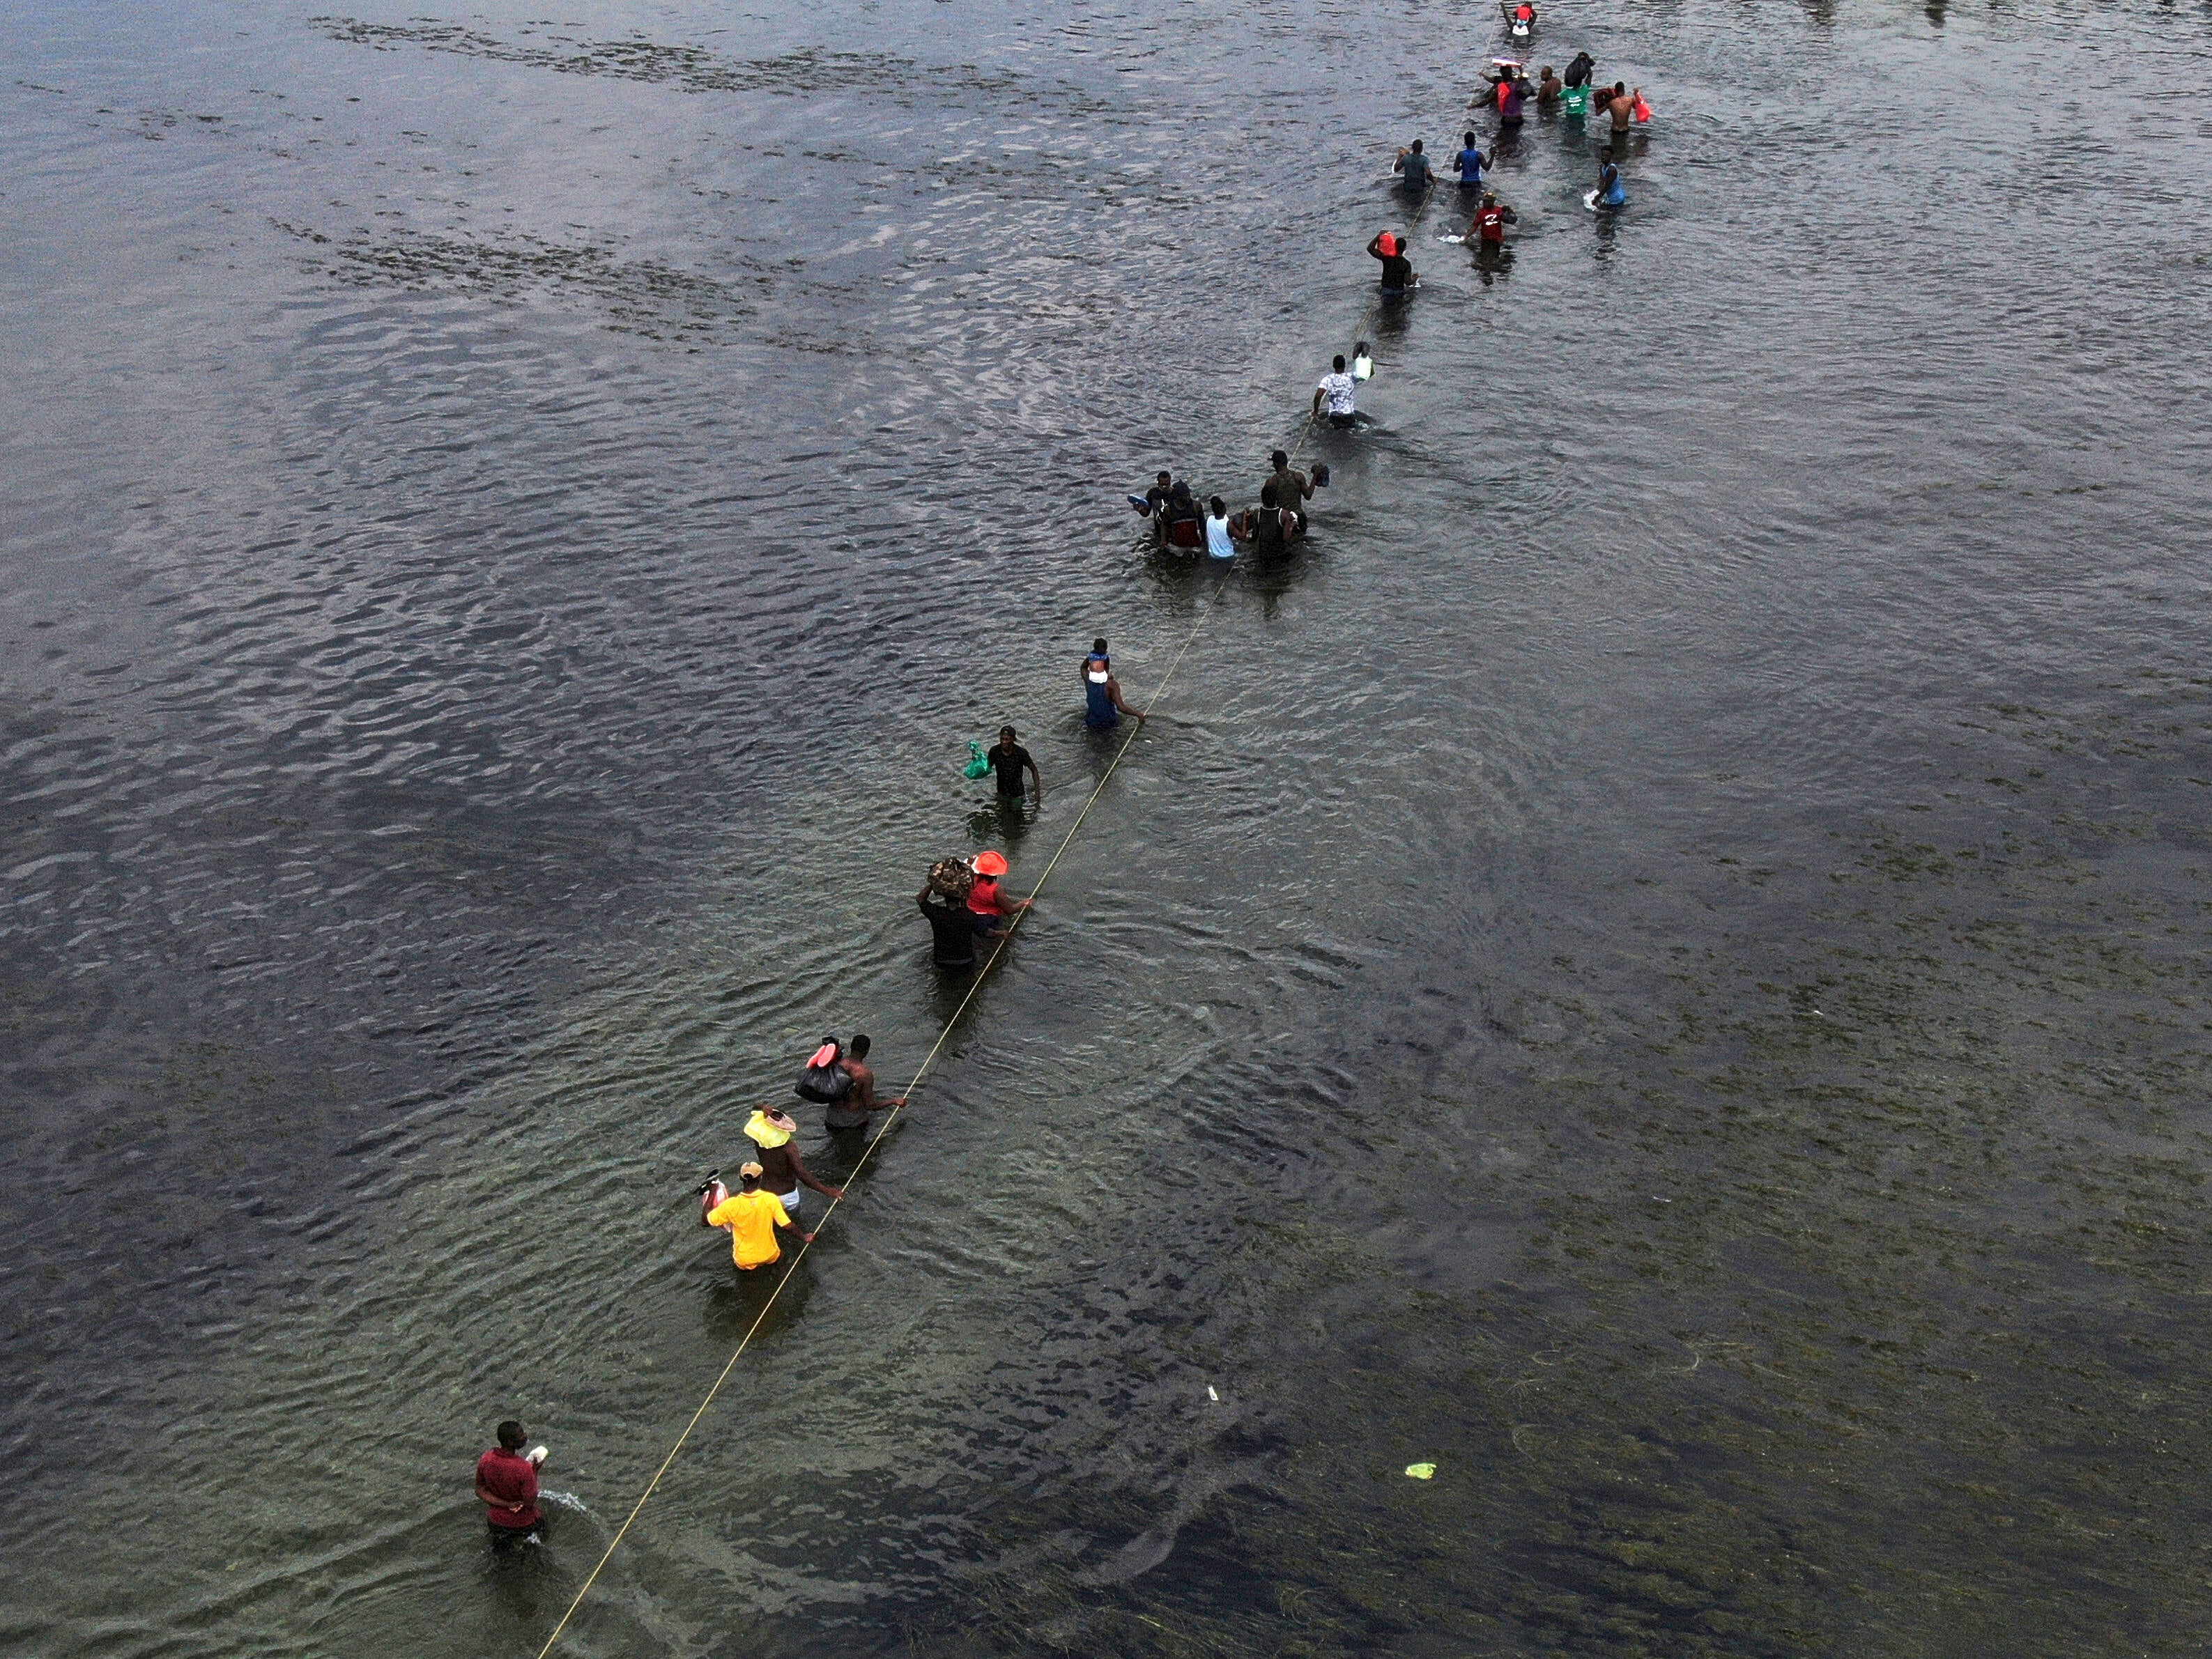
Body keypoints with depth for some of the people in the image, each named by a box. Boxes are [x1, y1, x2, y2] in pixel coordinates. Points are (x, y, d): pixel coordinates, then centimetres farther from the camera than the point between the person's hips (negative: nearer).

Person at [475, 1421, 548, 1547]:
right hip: (523, 1523, -5)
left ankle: (501, 1539, 20)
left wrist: (506, 1504, -11)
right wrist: (535, 1472, -15)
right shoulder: (524, 1468, -32)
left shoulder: (485, 1460, -18)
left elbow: (480, 1491, -7)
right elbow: (530, 1502, -22)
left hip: (496, 1521, 5)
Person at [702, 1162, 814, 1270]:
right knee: (779, 1255, 36)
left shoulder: (731, 1205, -25)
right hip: (770, 1258, 1)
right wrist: (804, 1237, 2)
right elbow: (789, 1226, -15)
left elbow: (704, 1222, -13)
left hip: (744, 1263, -1)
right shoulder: (770, 1199, -22)